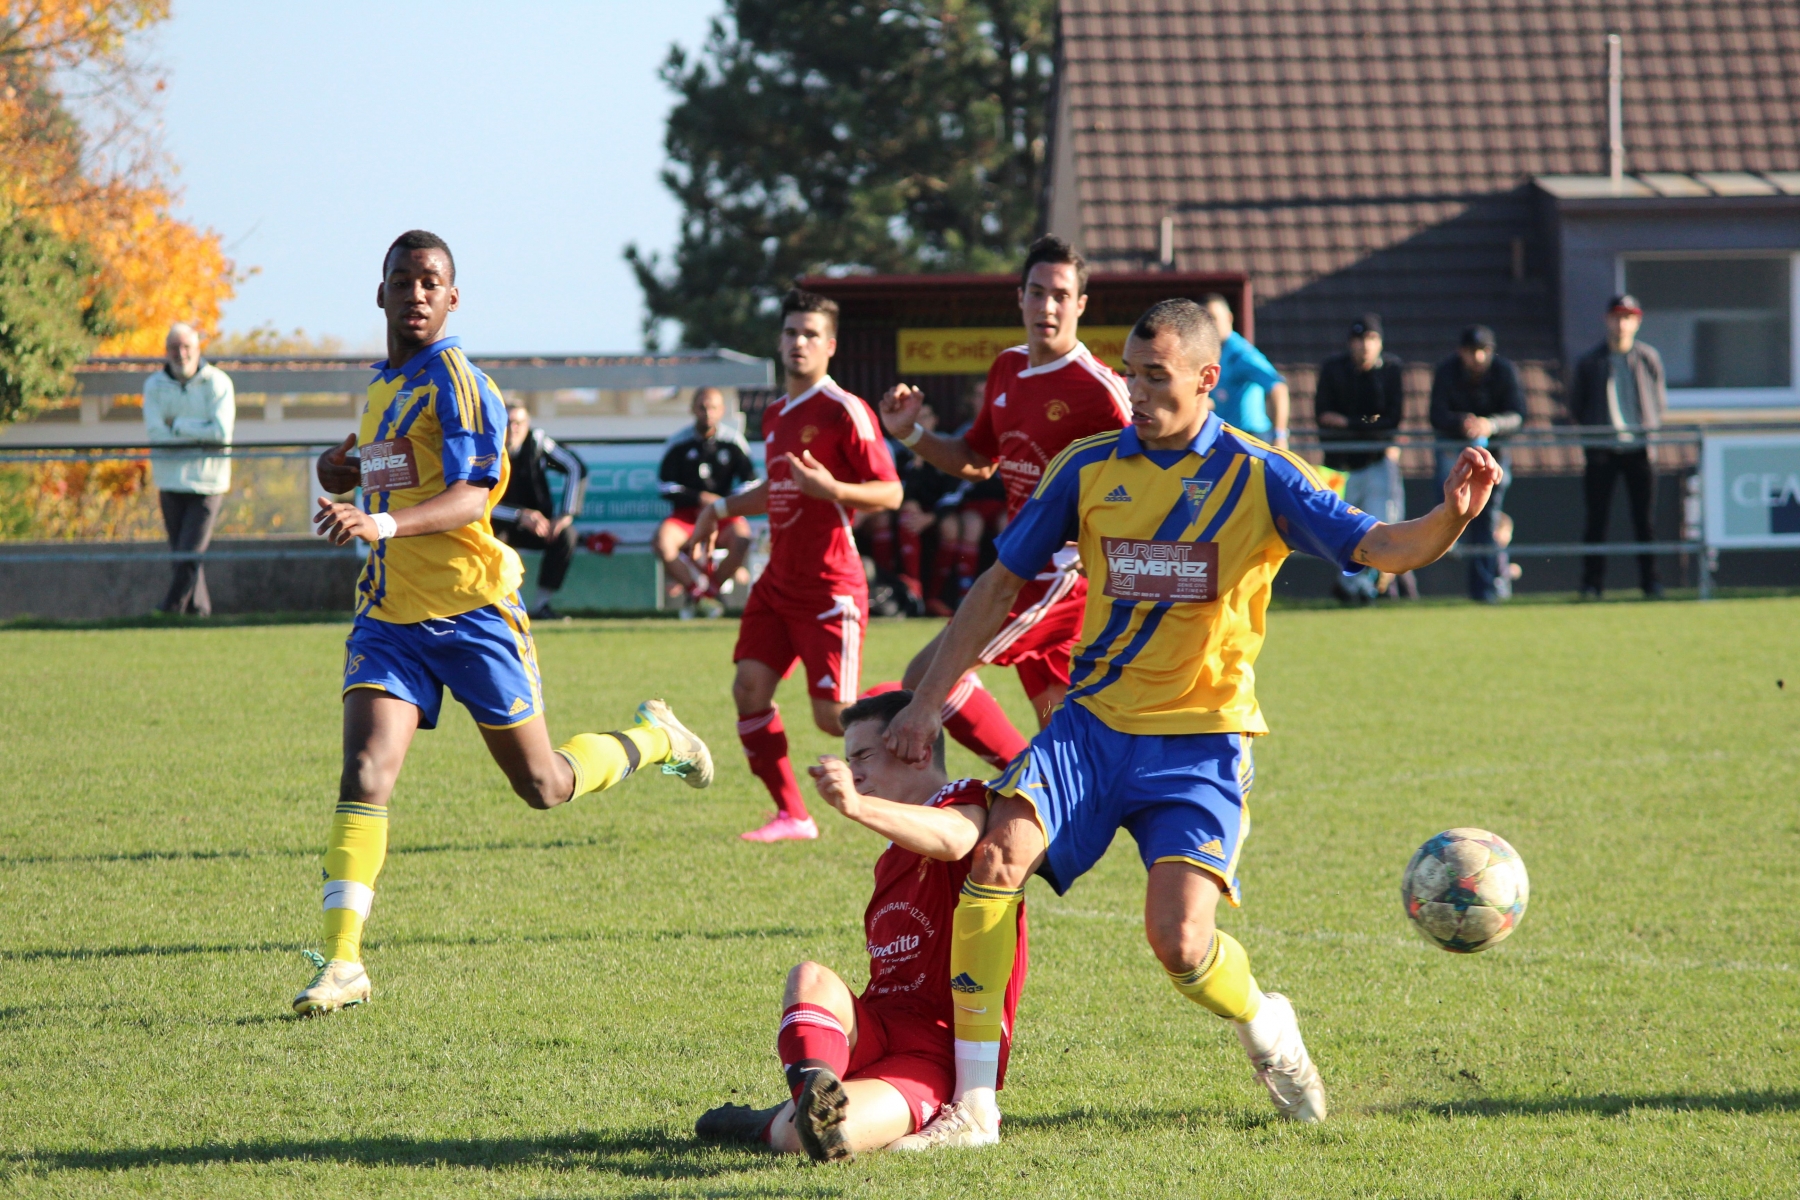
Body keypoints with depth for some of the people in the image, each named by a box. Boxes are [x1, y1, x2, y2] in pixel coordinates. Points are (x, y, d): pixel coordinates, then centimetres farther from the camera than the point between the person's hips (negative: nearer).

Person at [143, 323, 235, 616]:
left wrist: (177, 424, -10)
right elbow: (155, 431, -10)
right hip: (170, 480, 3)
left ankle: (171, 607, -4)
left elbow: (221, 433, -16)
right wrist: (199, 432, -13)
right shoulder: (154, 385, 3)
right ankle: (198, 610, 14)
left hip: (207, 482, -3)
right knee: (182, 554, 6)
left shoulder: (217, 383, -5)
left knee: (190, 552, -10)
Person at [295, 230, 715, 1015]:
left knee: (543, 786, 7)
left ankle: (653, 739, 38)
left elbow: (470, 496, -25)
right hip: (389, 616, 6)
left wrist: (386, 523, -43)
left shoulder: (455, 382, -12)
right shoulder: (382, 385, 14)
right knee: (363, 773, -14)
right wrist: (348, 470, 8)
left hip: (469, 613, -6)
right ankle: (341, 962, -18)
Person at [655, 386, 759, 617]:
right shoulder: (679, 444, -1)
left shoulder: (733, 442, 1)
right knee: (662, 542, -31)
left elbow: (749, 482, 2)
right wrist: (700, 498, -15)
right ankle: (701, 592, -11)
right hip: (686, 512, 0)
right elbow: (666, 488, -2)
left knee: (741, 540, -33)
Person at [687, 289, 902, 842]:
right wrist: (722, 509, 31)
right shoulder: (775, 417, 14)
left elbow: (891, 492, -14)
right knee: (749, 688, -5)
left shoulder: (844, 412, -11)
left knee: (833, 715, -10)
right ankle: (791, 816, 4)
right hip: (777, 583, 8)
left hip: (829, 587, -8)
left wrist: (834, 490, -29)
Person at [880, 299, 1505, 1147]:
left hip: (1201, 738, -3)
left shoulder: (1258, 478, -4)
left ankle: (1265, 1027, 17)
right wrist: (928, 701, 7)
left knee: (1179, 941, -20)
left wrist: (1451, 516, -34)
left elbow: (1379, 548, -12)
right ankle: (971, 1107, -18)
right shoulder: (1089, 469, 3)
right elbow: (1002, 585, 11)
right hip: (1093, 724, 3)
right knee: (996, 854, -23)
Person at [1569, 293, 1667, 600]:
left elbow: (1661, 402, 13)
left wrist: (1650, 426, 2)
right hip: (1601, 449, 0)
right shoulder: (1589, 362, 6)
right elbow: (1576, 407, 12)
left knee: (1645, 519, 0)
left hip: (1640, 447, 0)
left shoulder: (1649, 358, 8)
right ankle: (1592, 583, 1)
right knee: (1597, 518, -3)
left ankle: (1650, 582, 5)